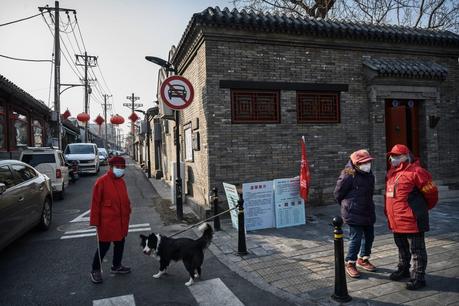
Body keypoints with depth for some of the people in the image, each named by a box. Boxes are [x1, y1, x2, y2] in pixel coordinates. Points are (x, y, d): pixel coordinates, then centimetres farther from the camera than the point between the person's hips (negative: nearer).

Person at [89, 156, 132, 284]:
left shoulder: (122, 182, 7)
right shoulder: (102, 181, -14)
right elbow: (96, 203, -11)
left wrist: (127, 213, 14)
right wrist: (95, 221, -10)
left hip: (121, 221, 7)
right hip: (107, 222, -7)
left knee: (120, 244, 17)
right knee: (104, 246, 3)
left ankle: (116, 266, 35)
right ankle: (95, 270, 21)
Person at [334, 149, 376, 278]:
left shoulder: (369, 174, 6)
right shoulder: (348, 175, -19)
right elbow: (338, 194, -9)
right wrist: (347, 206, 4)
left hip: (368, 212, 8)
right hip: (354, 214, -8)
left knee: (369, 236, 16)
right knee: (356, 238, -4)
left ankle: (363, 259, 36)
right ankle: (350, 264, 13)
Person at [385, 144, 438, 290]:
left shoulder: (415, 172, -16)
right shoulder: (392, 173, 10)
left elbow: (431, 192, -10)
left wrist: (423, 208, 5)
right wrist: (388, 212, 18)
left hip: (411, 220, -8)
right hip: (396, 221, 8)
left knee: (416, 250, 5)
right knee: (402, 247, 23)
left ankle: (418, 277, 16)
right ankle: (403, 269, 39)